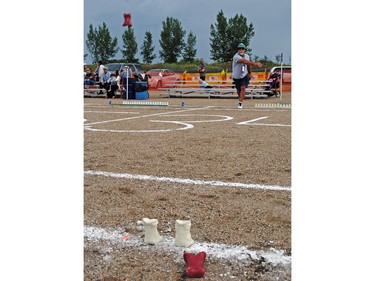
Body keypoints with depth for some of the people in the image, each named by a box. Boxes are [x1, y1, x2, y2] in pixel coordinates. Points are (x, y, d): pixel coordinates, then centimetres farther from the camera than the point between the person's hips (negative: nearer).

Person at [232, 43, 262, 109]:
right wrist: (255, 63, -55)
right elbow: (244, 61, -44)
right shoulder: (236, 57, -27)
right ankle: (240, 98, 42)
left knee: (243, 87, -18)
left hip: (244, 75, 2)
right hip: (236, 77, -2)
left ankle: (240, 103, -14)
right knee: (239, 90, 11)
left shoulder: (247, 56, -6)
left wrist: (249, 73, 23)